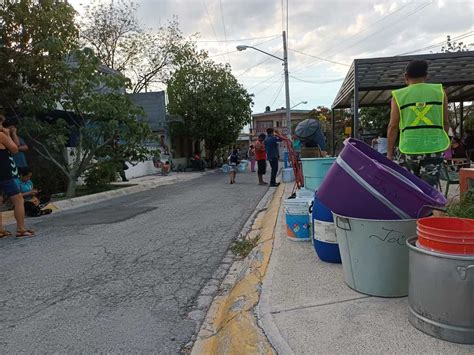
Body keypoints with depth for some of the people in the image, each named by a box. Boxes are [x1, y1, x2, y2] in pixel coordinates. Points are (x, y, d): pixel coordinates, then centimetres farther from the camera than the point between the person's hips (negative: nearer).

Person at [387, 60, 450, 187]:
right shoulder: (439, 91, 7)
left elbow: (393, 126, -1)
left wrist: (389, 153, 4)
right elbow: (445, 122, 8)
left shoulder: (398, 95, 2)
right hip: (434, 147, 1)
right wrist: (443, 143, 22)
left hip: (409, 148, -1)